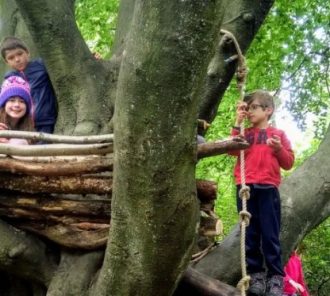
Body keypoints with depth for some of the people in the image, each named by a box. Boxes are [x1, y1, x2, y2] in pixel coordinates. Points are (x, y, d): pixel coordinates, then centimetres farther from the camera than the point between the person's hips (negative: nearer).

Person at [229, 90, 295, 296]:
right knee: (250, 233, 2)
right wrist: (238, 123, -2)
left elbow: (289, 163, 7)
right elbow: (233, 151, -2)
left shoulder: (278, 134, 12)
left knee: (270, 235, -4)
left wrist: (278, 149, -11)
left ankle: (276, 276, -1)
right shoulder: (245, 133, 18)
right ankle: (256, 273, 6)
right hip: (245, 188, 3)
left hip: (268, 188, -2)